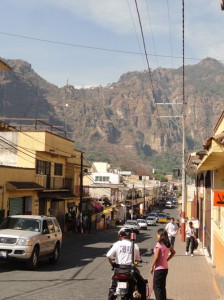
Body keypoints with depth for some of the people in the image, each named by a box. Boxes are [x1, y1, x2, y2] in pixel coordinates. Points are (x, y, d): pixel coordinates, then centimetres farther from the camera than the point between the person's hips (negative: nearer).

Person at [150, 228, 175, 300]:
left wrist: (152, 267, -9)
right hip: (165, 268, 8)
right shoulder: (168, 244, 5)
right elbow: (173, 252, 19)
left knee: (156, 287, 0)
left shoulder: (159, 244, -18)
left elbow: (156, 257, -19)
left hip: (159, 268, -8)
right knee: (162, 286, 16)